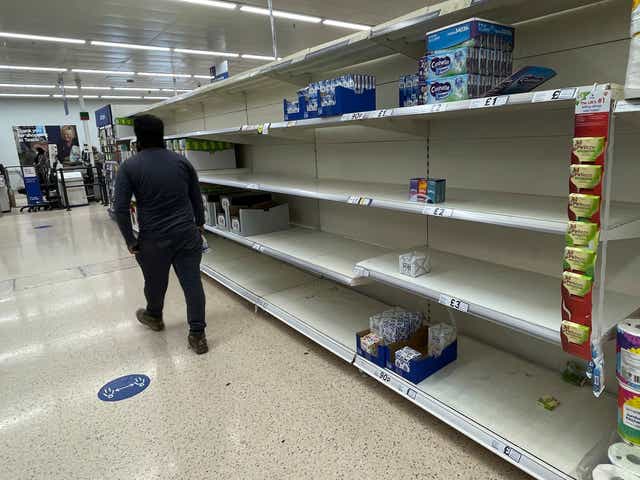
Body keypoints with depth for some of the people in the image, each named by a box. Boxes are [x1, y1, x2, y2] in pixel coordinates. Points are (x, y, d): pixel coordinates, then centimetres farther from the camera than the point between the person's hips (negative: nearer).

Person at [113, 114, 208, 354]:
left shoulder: (129, 167, -4)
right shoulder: (182, 161, 4)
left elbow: (120, 208, -10)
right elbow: (197, 198, 10)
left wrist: (130, 241, -2)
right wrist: (199, 225, 22)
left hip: (154, 239, -1)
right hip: (187, 234, 2)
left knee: (155, 282, 20)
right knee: (192, 282, 4)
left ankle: (154, 317, 46)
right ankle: (197, 335, 7)